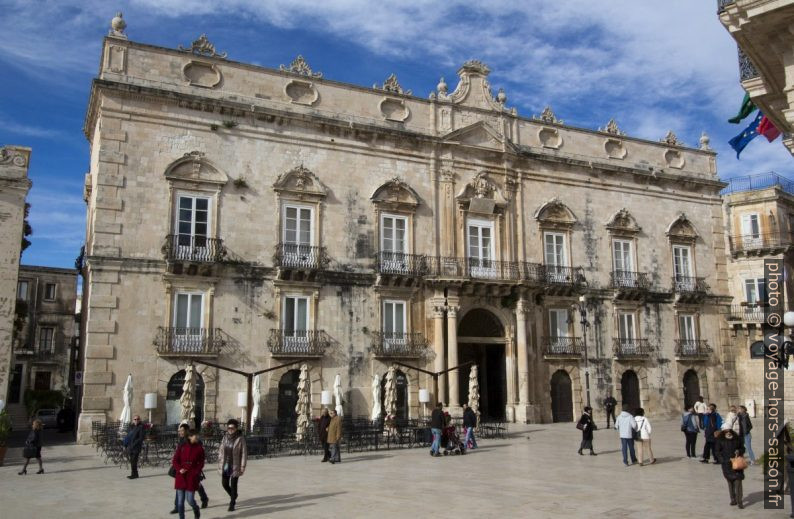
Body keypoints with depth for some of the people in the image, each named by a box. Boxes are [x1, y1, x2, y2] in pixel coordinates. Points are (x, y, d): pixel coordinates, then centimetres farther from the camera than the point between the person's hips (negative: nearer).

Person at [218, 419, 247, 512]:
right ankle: (233, 496, 38)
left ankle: (232, 504, 16)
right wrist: (220, 462, 7)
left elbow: (244, 453, -10)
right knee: (224, 483, 10)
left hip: (235, 465, -5)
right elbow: (220, 450, 10)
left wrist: (242, 466, -12)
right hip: (225, 465, 5)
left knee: (233, 485, 0)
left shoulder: (240, 438, -12)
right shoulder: (225, 437, 2)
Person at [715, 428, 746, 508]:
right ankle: (733, 499, 23)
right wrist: (723, 460, -12)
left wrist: (739, 451, -8)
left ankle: (739, 501, -6)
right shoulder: (720, 440, -1)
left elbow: (743, 448, 15)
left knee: (738, 481, -9)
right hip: (727, 464, 0)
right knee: (730, 481, 9)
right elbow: (717, 452, 1)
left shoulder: (737, 439, 4)